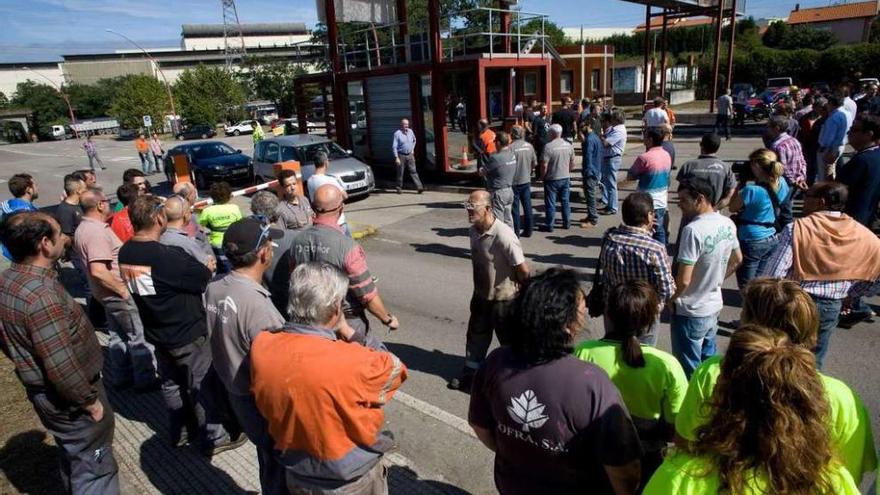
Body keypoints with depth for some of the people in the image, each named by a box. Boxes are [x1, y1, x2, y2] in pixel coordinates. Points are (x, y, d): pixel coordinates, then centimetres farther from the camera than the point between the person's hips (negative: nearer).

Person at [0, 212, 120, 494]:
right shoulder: (42, 296, -31)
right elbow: (61, 365, -30)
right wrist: (89, 401, -17)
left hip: (44, 390, 9)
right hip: (67, 397, -9)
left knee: (73, 456, 28)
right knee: (93, 466, 8)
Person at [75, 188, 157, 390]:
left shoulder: (83, 228, 7)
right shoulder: (97, 231, -25)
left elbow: (80, 256, 21)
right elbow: (98, 270, -33)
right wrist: (123, 290, -24)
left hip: (108, 294, 10)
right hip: (119, 294, -10)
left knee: (118, 336, 20)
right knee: (139, 337, 3)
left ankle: (120, 377, 32)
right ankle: (146, 379, 14)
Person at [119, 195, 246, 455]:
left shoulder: (125, 253, -6)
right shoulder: (169, 256, -30)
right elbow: (205, 277, -20)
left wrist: (190, 267, 1)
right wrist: (207, 267, 4)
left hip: (157, 332, 7)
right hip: (188, 333, -7)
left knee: (171, 383, 22)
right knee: (202, 385, 9)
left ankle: (180, 432, 39)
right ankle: (214, 437, 22)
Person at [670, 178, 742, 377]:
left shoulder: (693, 230, -27)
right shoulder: (727, 223, -1)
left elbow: (683, 280, -27)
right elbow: (737, 259, 15)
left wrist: (669, 299, -10)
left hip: (691, 312, -8)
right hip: (714, 306, 8)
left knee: (689, 371, 8)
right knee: (708, 361, 25)